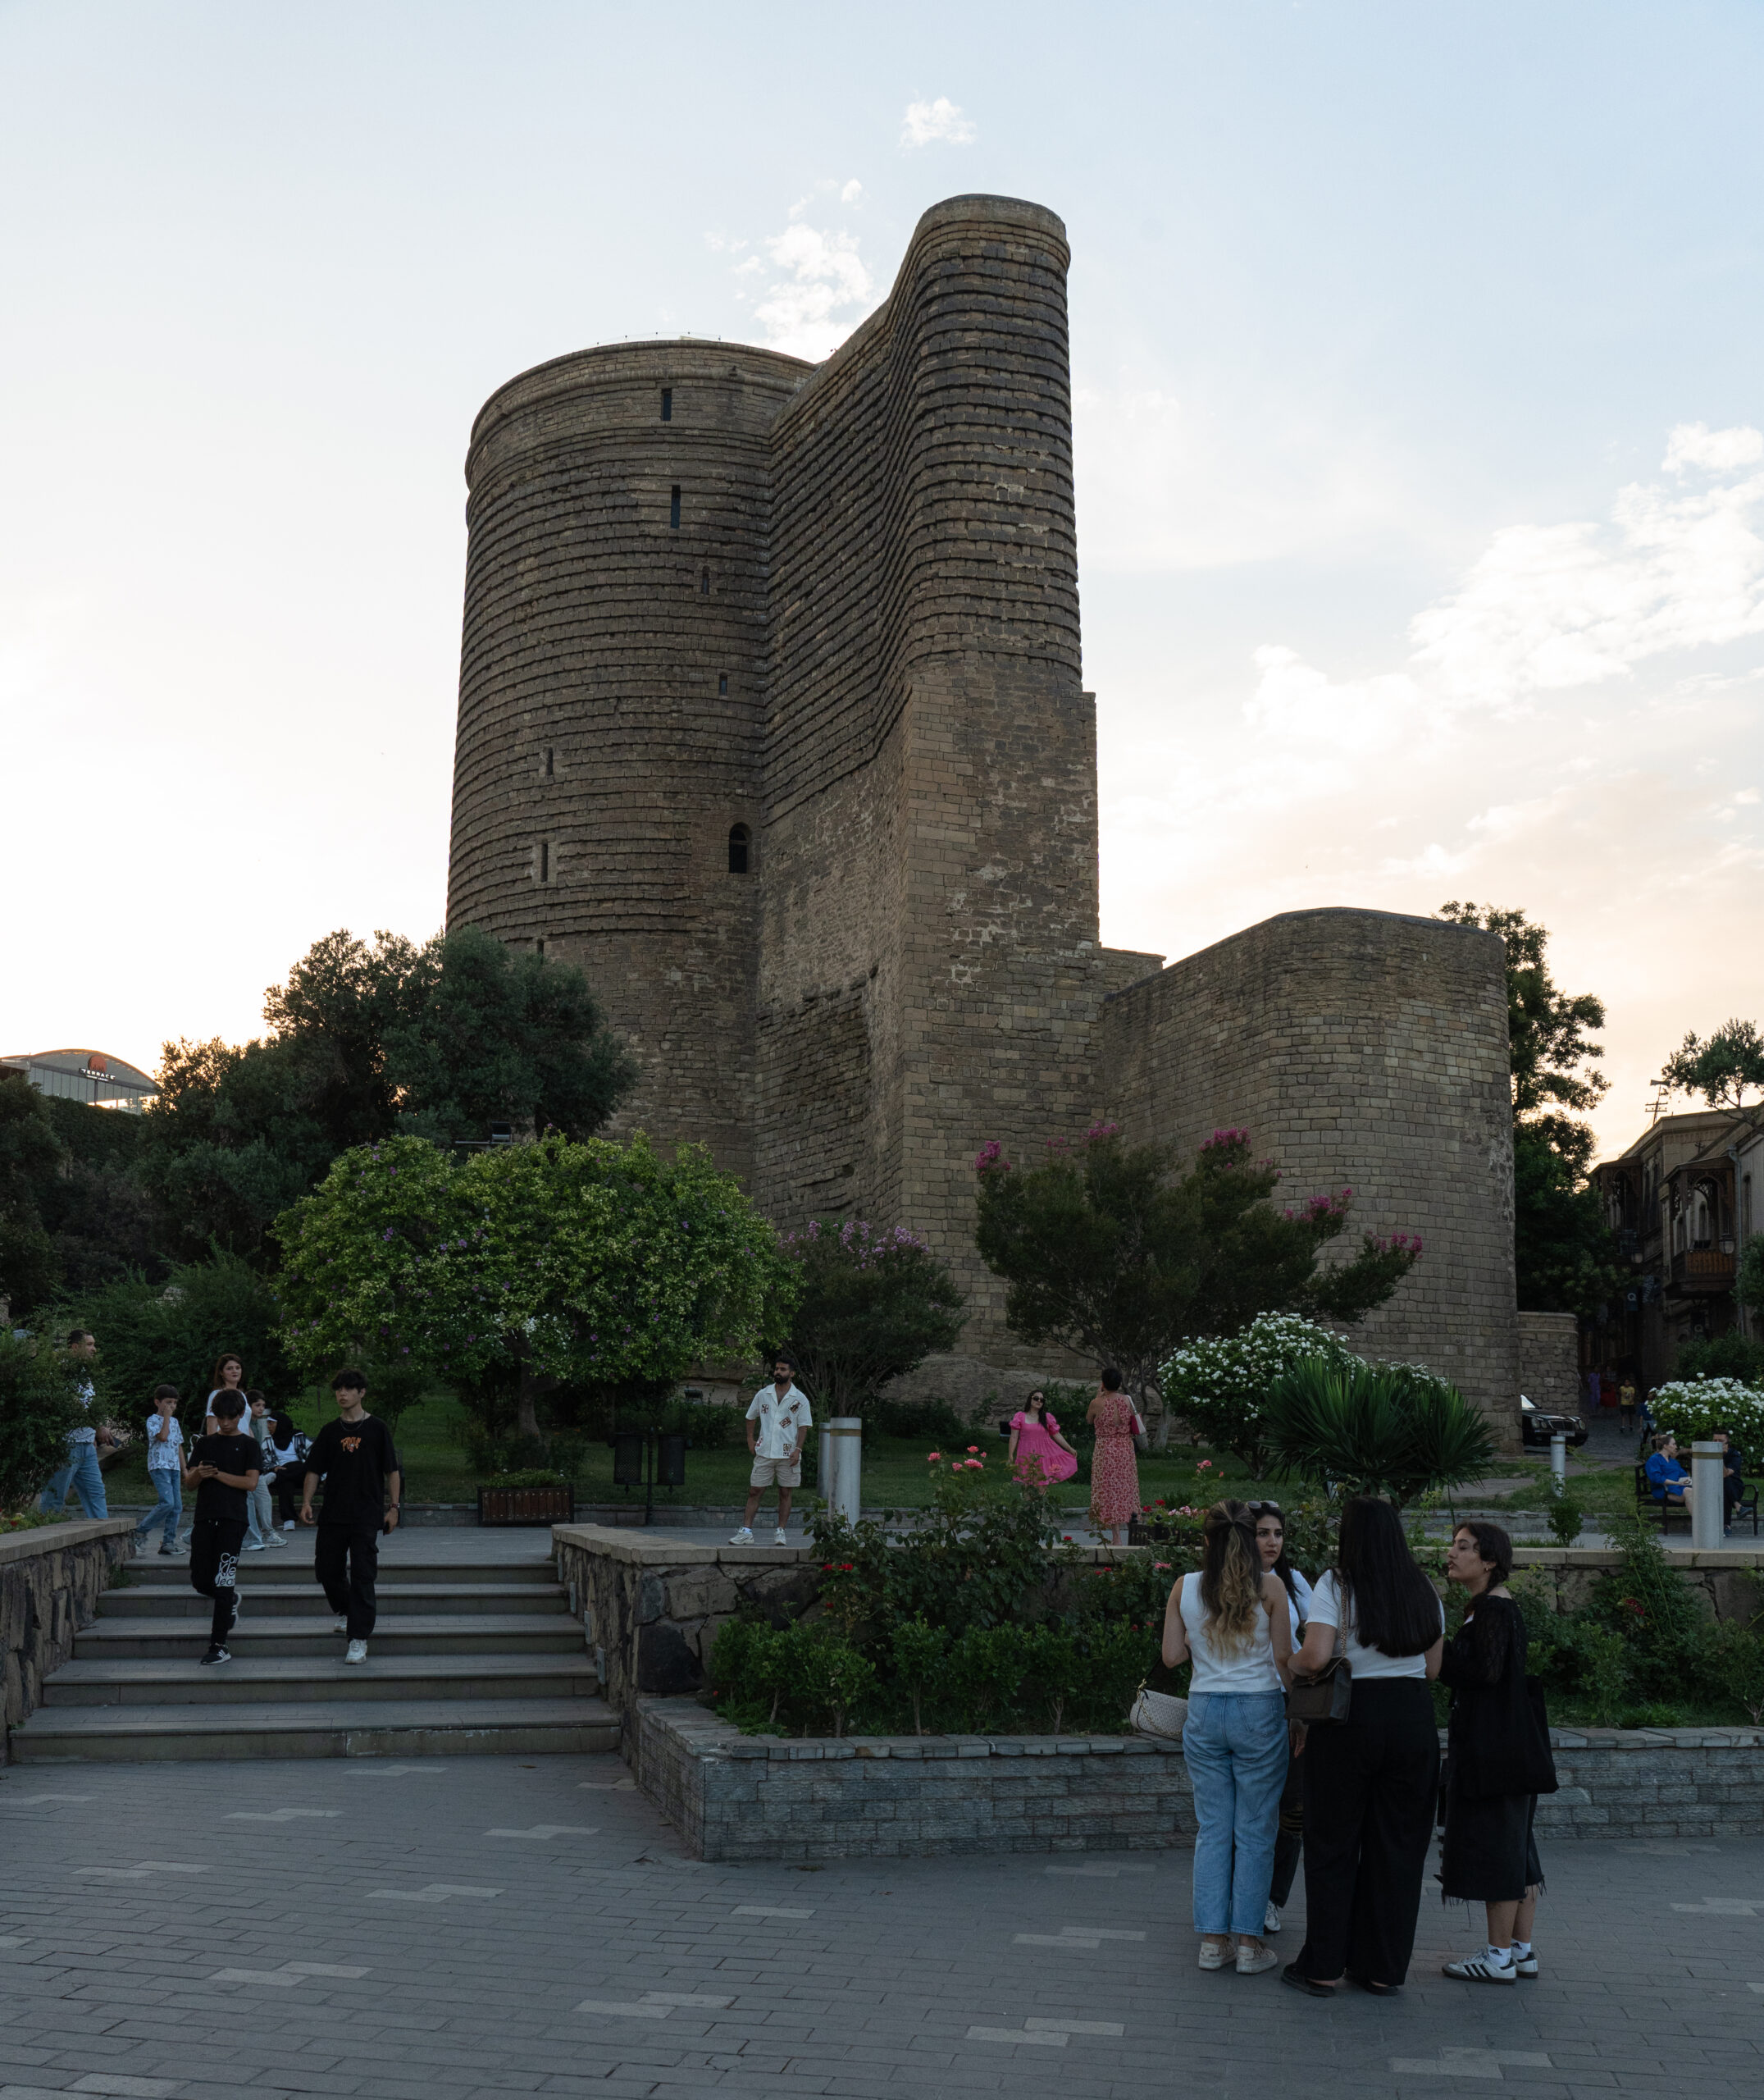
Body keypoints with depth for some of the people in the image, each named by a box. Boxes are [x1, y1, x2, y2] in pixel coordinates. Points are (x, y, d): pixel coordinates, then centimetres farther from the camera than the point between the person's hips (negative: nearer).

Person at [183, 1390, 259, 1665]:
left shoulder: (247, 1445, 6)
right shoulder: (204, 1444, 15)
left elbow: (251, 1482, -5)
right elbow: (189, 1483, 12)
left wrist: (216, 1474, -9)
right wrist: (198, 1474, -11)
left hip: (232, 1520, -4)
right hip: (204, 1518, 4)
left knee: (223, 1583, -9)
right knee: (201, 1582, 2)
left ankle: (219, 1645, -7)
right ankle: (231, 1600, 34)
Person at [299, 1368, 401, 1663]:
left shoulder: (377, 1429, 1)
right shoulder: (329, 1431, 9)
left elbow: (392, 1472, 2)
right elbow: (313, 1470, 11)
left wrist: (394, 1507, -4)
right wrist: (306, 1502, -2)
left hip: (367, 1516, -4)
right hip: (333, 1514, 4)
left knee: (362, 1576, -7)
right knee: (326, 1570, 8)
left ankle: (359, 1640, -6)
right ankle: (346, 1611, 37)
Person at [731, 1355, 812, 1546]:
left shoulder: (799, 1399, 0)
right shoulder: (762, 1395, 6)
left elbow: (803, 1427, -1)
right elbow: (751, 1417, 18)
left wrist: (798, 1449, -10)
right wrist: (750, 1440, 10)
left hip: (788, 1454, -2)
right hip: (764, 1452, 2)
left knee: (785, 1493, 4)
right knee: (754, 1491, -2)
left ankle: (780, 1532, 12)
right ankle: (746, 1532, -1)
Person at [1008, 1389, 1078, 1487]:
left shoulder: (1047, 1418, 8)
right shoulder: (1020, 1416, 1)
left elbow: (1057, 1435, 13)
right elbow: (1014, 1437, 1)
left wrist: (1070, 1449, 9)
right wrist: (1010, 1455, -3)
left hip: (1045, 1453, 2)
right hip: (1028, 1455, -2)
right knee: (1028, 1486, -2)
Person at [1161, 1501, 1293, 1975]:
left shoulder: (1185, 1588, -1)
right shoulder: (1269, 1586, -8)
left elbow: (1172, 1656, 3)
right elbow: (1284, 1657, -5)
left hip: (1205, 1711, 2)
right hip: (1259, 1709, -2)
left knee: (1212, 1829, 10)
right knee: (1255, 1832, 6)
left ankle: (1212, 1940, 12)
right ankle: (1248, 1944, 9)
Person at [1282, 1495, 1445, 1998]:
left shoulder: (1335, 1586, -9)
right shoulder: (1423, 1590, 7)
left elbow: (1315, 1656, -20)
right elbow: (1433, 1668, 10)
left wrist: (1290, 1666, 0)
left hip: (1349, 1719, -4)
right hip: (1413, 1717, 4)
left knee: (1332, 1844, 7)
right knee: (1399, 1845, 11)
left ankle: (1323, 1968, 12)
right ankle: (1385, 1969, 17)